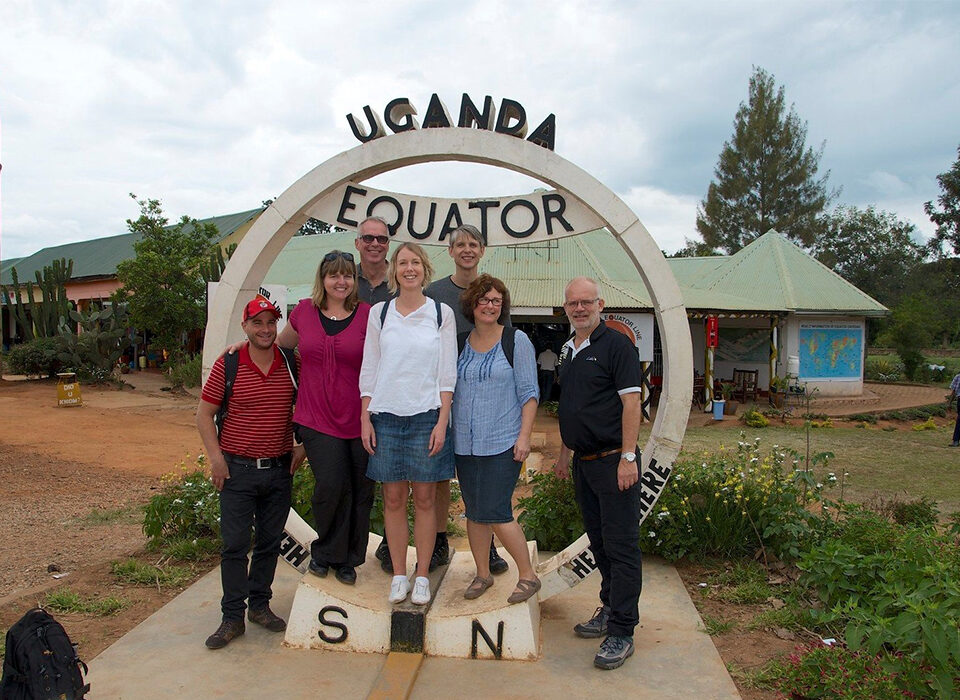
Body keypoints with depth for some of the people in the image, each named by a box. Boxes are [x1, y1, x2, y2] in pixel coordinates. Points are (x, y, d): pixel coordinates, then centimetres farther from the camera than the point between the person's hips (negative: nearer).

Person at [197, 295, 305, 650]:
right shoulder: (227, 365, -5)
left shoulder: (291, 364, 1)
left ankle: (260, 605, 28)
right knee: (235, 545, 2)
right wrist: (215, 456, -7)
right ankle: (232, 617, 14)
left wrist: (302, 445, 4)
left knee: (270, 542, 12)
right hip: (238, 470, -2)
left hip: (280, 469, 2)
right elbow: (204, 413, 1)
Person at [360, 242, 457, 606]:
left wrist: (442, 421, -5)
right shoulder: (379, 313, 8)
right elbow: (368, 369, 9)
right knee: (393, 498, 5)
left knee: (425, 498, 3)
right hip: (385, 416, 1)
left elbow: (447, 372, 2)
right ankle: (398, 574, 18)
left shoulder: (442, 313, 5)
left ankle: (422, 575, 15)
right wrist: (365, 418, 2)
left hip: (427, 415, -1)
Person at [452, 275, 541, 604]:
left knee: (495, 511, -8)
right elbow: (450, 389, 15)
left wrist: (524, 436, -12)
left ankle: (528, 575, 9)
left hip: (503, 442, -5)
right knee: (474, 512, 10)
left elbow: (529, 392, -4)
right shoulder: (460, 342, 8)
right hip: (464, 442, 5)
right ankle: (482, 574, 27)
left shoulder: (516, 341, -2)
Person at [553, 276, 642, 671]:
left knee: (621, 545, -3)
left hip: (612, 460, -8)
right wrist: (564, 454, 21)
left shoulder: (616, 344, -8)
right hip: (583, 461, 8)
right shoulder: (568, 350, 15)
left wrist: (628, 457, -19)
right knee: (598, 541, 17)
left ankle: (622, 632, 3)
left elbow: (631, 402, -14)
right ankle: (609, 610, 31)